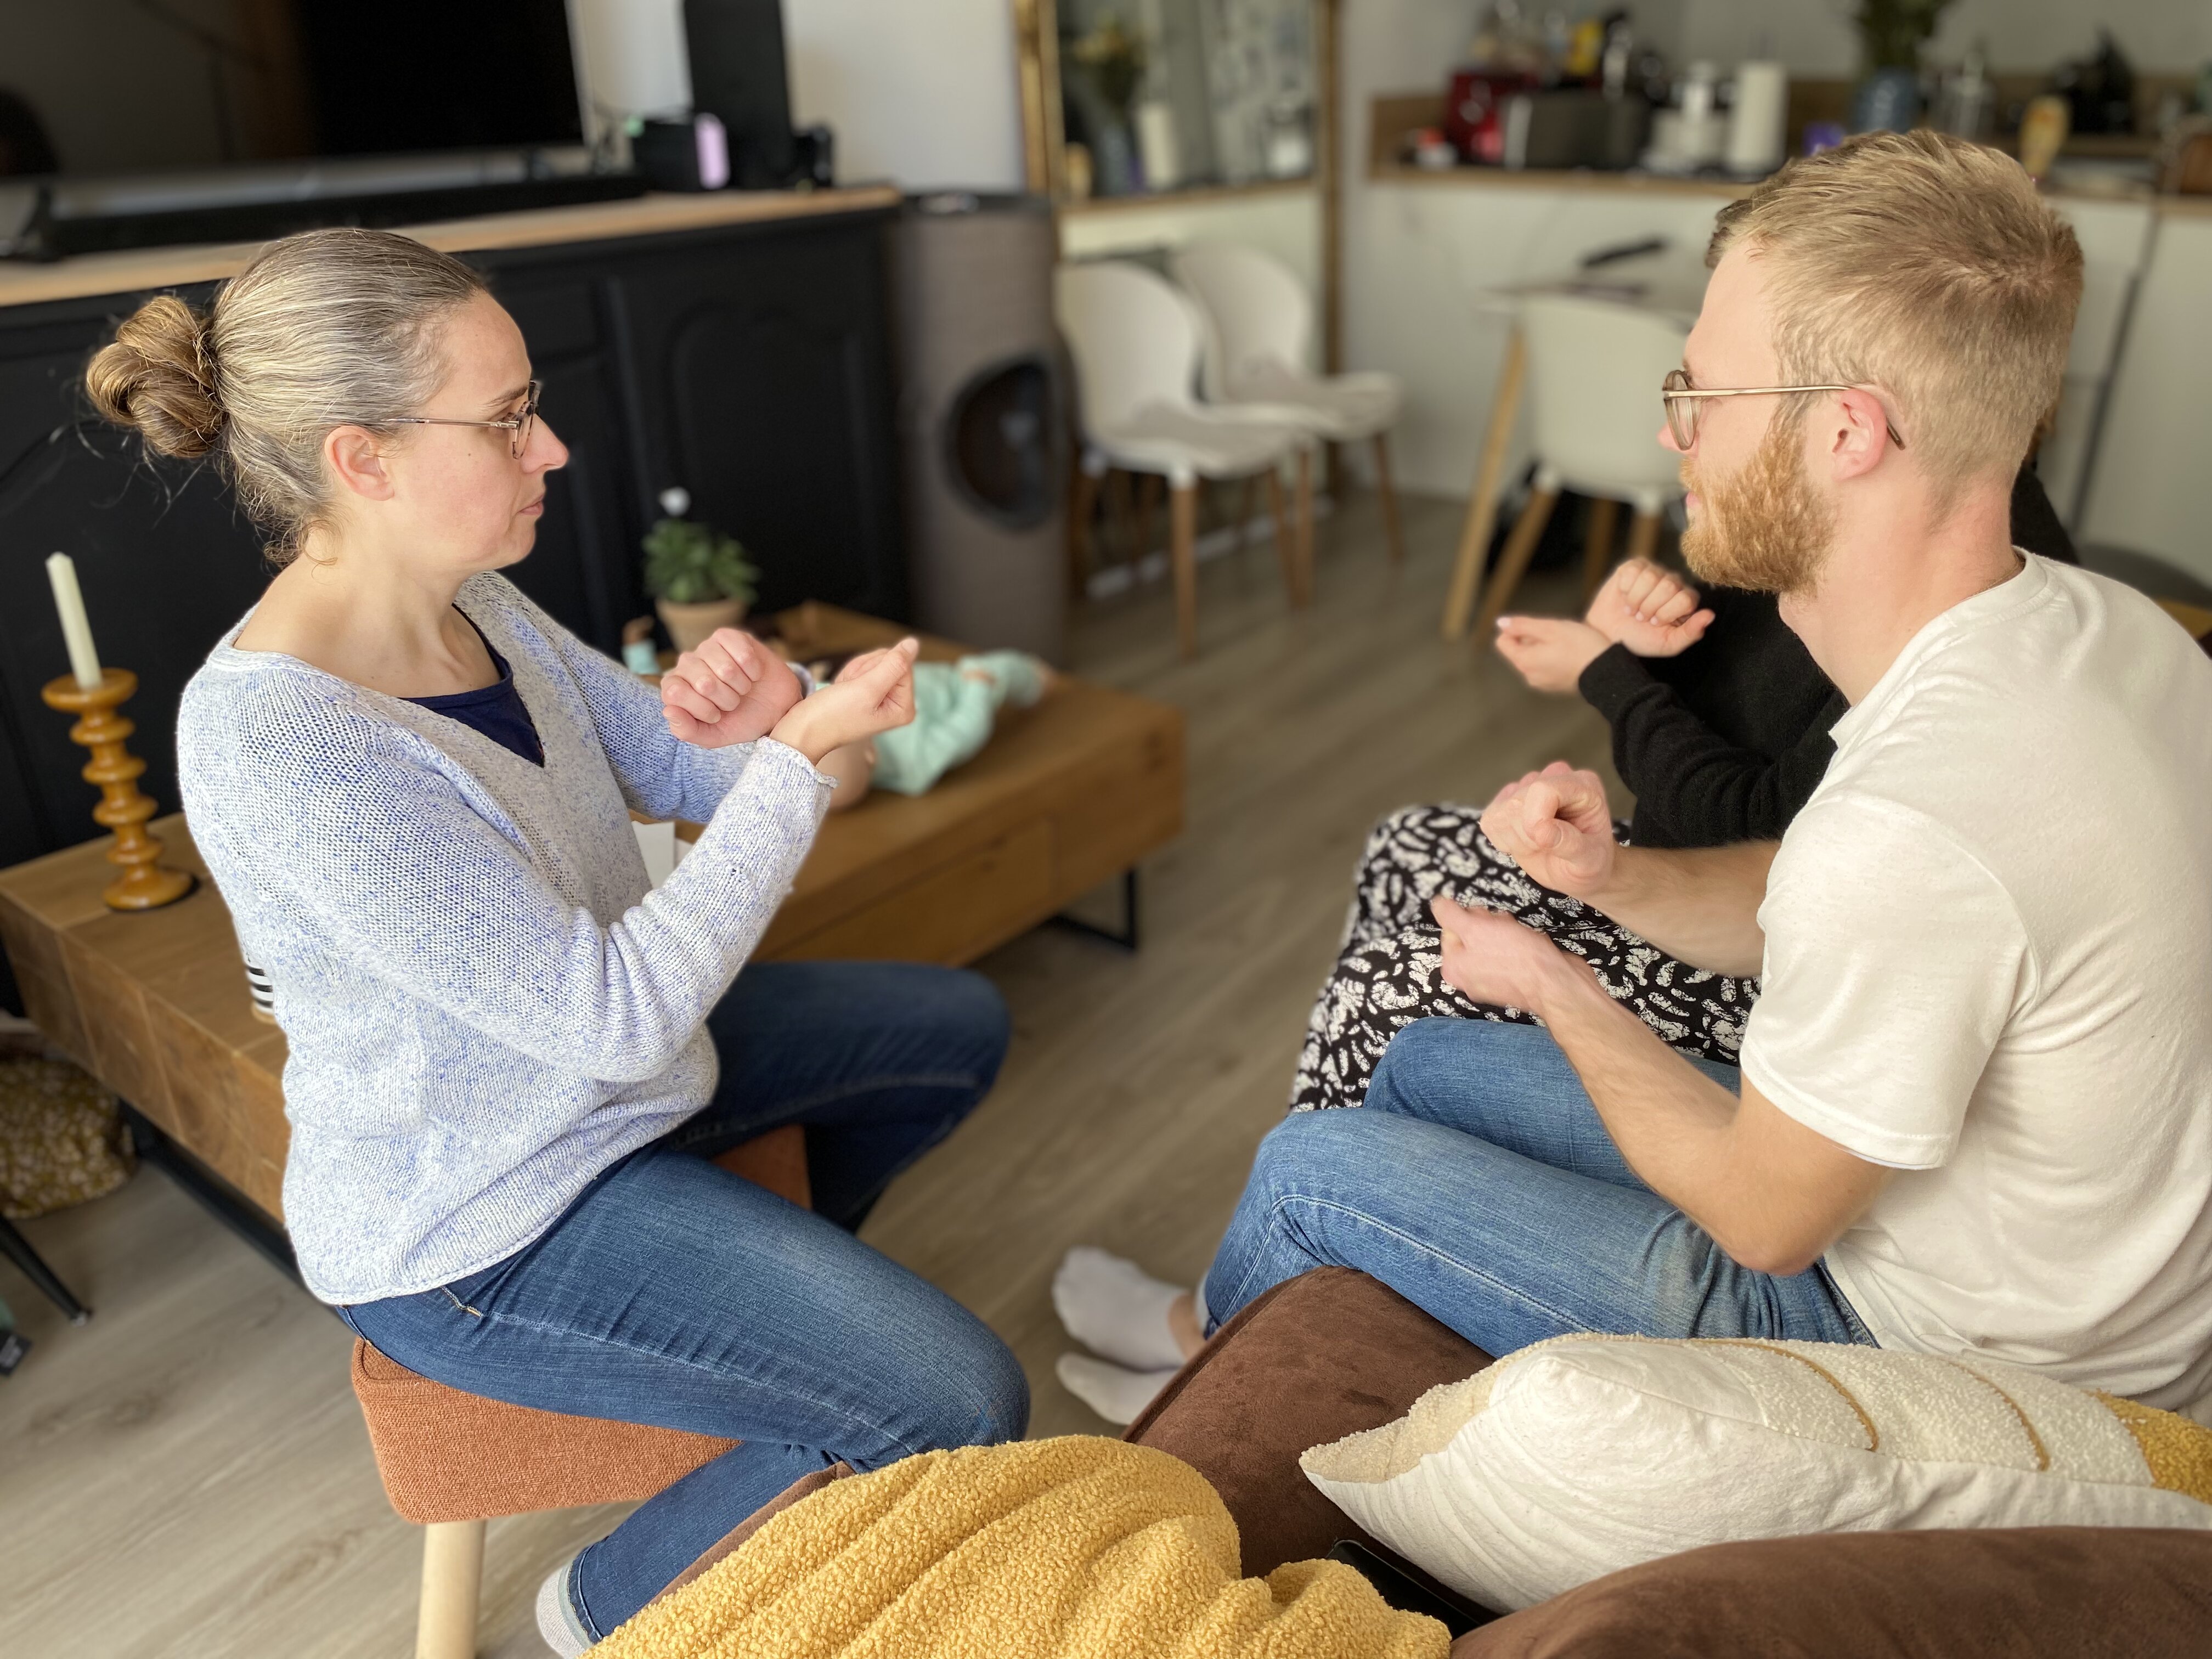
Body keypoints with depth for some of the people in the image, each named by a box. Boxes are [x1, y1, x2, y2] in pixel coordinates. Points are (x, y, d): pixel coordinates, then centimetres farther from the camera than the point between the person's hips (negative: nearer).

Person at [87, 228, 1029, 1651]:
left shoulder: (474, 602, -5)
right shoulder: (276, 738, -33)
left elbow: (683, 774, 2)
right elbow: (618, 1013, -33)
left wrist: (748, 718, -23)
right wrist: (801, 753, -29)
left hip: (596, 1074, 9)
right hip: (476, 1231, -9)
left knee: (958, 1027, 19)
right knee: (961, 1407, -14)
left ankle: (790, 1280, 41)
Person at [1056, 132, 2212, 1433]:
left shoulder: (1910, 823, -39)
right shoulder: (2098, 621, -8)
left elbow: (1765, 1217, -22)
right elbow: (1808, 909, 6)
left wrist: (1554, 985, -9)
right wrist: (1616, 876, -12)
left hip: (1921, 1352, -8)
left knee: (1310, 1166, -1)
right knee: (1424, 1062, 15)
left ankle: (1210, 1338, 35)